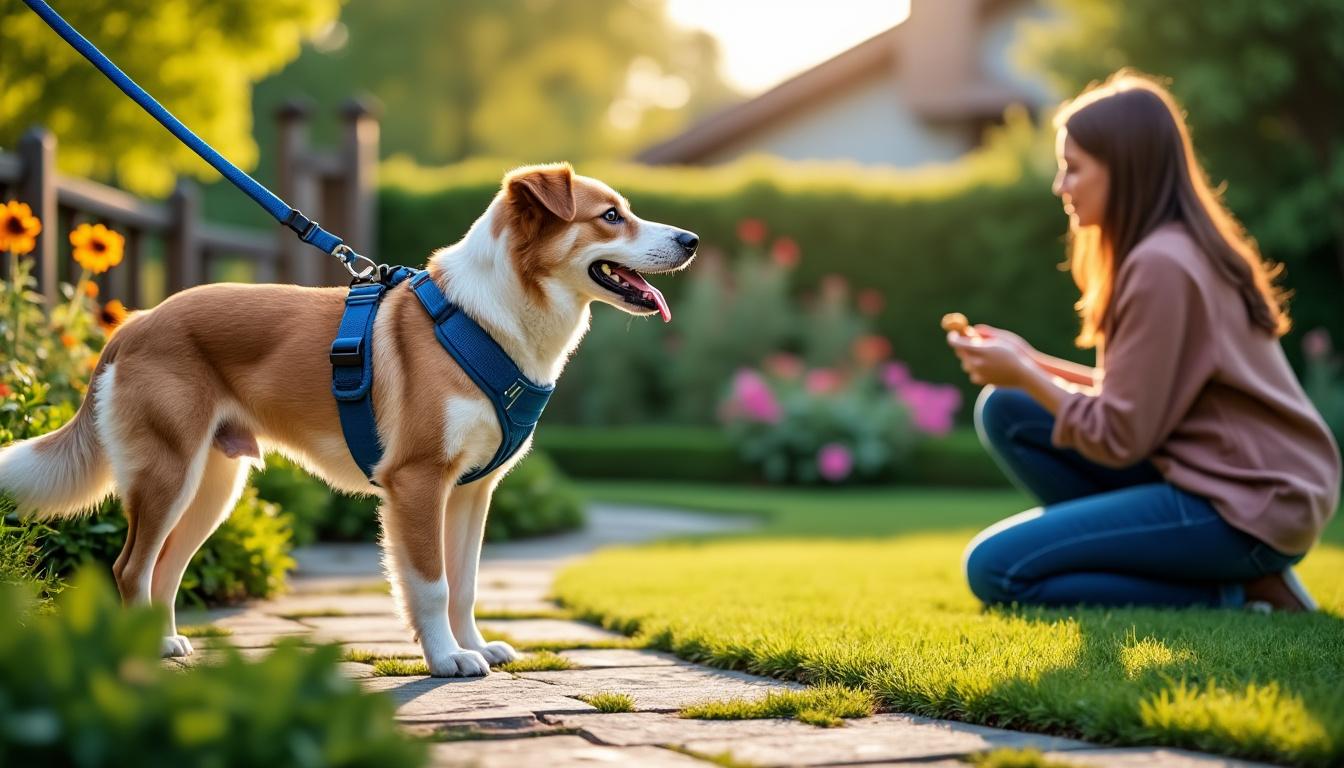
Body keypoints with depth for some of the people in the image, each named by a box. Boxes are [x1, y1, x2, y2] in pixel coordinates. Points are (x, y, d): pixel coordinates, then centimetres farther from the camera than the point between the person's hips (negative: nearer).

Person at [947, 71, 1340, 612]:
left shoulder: (1161, 264, -19)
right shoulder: (1186, 244, 11)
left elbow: (1121, 438, -17)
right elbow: (1137, 396, 15)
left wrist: (1024, 376, -5)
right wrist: (1028, 363, 8)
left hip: (1246, 507, -10)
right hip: (1213, 471, 10)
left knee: (994, 569, -12)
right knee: (1005, 411, 6)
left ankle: (1230, 595, -6)